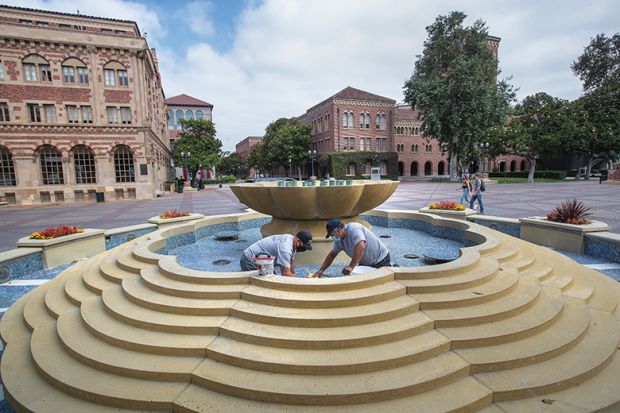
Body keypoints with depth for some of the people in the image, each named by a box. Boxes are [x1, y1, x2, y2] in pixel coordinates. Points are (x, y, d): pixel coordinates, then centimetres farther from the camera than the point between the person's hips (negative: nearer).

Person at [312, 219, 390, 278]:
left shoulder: (353, 229, -27)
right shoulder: (339, 239, 1)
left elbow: (361, 247, -39)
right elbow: (332, 254, 11)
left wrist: (351, 266, -39)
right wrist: (321, 270, 7)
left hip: (380, 260, -8)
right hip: (365, 263, 8)